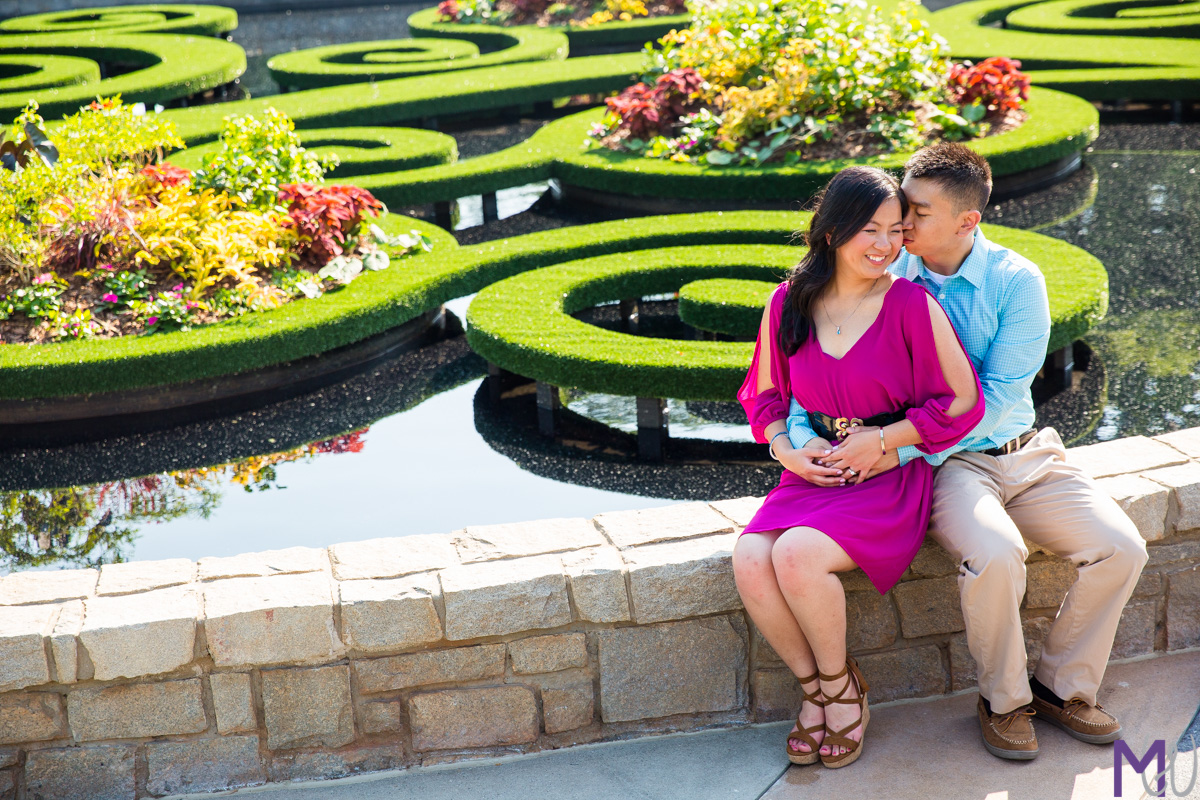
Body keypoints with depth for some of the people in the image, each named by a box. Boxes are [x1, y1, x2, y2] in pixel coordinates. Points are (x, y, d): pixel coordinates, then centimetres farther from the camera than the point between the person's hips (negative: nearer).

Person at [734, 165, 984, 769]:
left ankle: (842, 688, -1)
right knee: (750, 561, -23)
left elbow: (964, 403, -4)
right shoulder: (788, 304, 3)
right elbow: (766, 394, 16)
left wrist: (882, 440, -10)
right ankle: (815, 688, 2)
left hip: (889, 476, -4)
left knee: (797, 555, -29)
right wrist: (785, 447, -3)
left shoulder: (913, 305, -9)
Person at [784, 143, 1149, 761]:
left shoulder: (1016, 281, -6)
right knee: (996, 554, -32)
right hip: (947, 467, -2)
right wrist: (801, 435, -18)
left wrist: (906, 447, -24)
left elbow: (996, 397, -14)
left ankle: (1062, 685, 8)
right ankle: (1003, 700, -4)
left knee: (1121, 548, -16)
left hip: (1025, 454, 3)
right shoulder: (885, 277, -4)